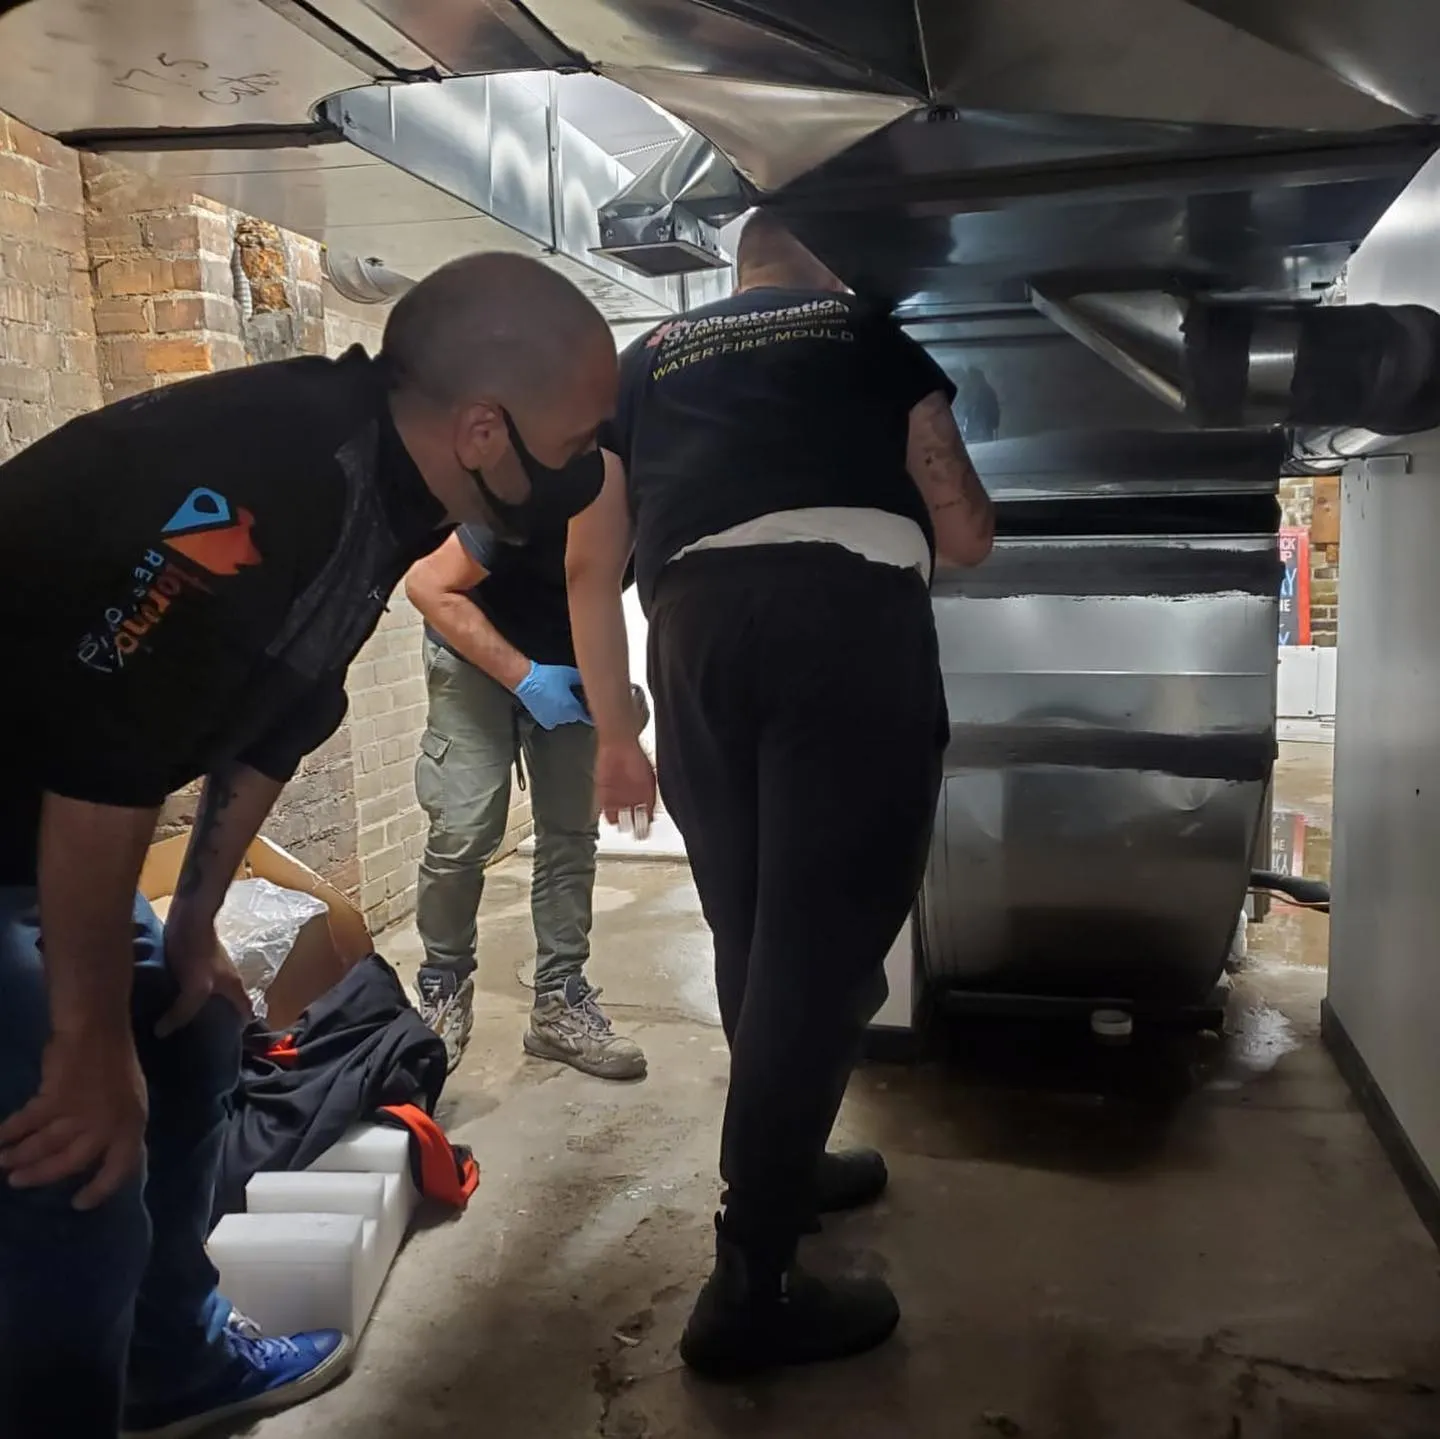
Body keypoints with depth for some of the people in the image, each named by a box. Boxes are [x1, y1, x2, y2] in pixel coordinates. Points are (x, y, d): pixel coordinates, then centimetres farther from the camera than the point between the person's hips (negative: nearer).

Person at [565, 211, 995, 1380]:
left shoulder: (646, 362, 29)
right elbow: (967, 536, 21)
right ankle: (751, 1285, 2)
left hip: (697, 628, 4)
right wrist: (913, 528, 45)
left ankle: (783, 1165, 37)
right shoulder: (871, 335, 24)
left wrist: (613, 731, 28)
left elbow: (591, 566, 21)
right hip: (850, 616, -3)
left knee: (752, 937, 18)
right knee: (820, 944, -2)